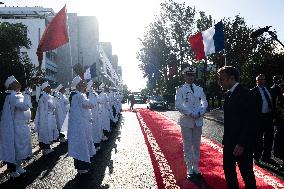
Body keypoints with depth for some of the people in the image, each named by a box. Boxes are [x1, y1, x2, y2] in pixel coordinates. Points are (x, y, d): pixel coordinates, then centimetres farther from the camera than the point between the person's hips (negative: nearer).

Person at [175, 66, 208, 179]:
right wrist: (190, 114, -17)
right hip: (186, 121, -4)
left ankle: (196, 168, 23)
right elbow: (178, 105, -11)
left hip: (198, 121, 4)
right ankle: (190, 170, 12)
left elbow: (205, 103, 8)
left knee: (197, 145, 11)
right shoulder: (180, 90, -2)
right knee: (187, 146, 3)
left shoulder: (199, 89, 10)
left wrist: (200, 113, -9)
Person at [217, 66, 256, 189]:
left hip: (241, 144, -8)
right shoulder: (229, 94, 10)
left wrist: (241, 144, -20)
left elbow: (249, 121, -19)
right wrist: (225, 139, 8)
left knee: (246, 172, 5)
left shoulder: (244, 93, -16)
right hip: (229, 142, 8)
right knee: (228, 169, 16)